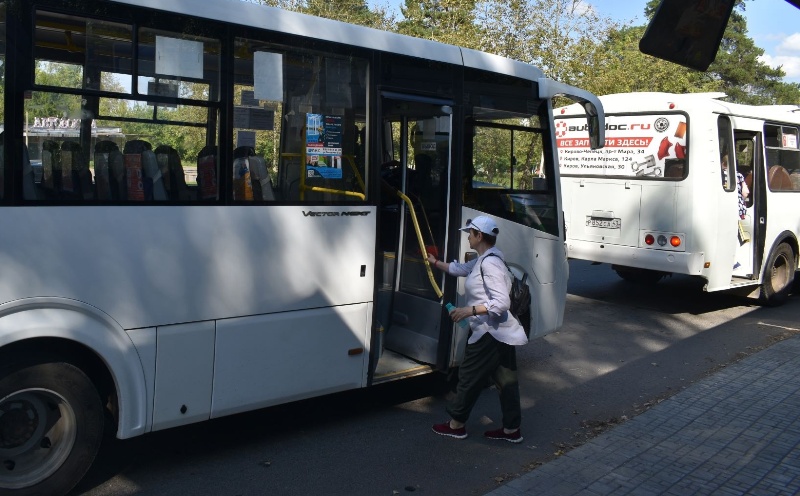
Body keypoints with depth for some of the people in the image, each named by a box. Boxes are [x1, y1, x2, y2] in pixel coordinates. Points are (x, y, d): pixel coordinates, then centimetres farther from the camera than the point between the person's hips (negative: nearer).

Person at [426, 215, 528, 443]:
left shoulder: (490, 263, -21)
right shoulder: (482, 261, 10)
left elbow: (502, 302, -27)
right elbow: (460, 269, 28)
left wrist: (469, 310, -28)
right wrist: (435, 262, 36)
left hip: (490, 333, -10)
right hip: (500, 333, 10)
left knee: (469, 377, 5)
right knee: (505, 379, 13)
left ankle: (456, 424, 19)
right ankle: (511, 429, 21)